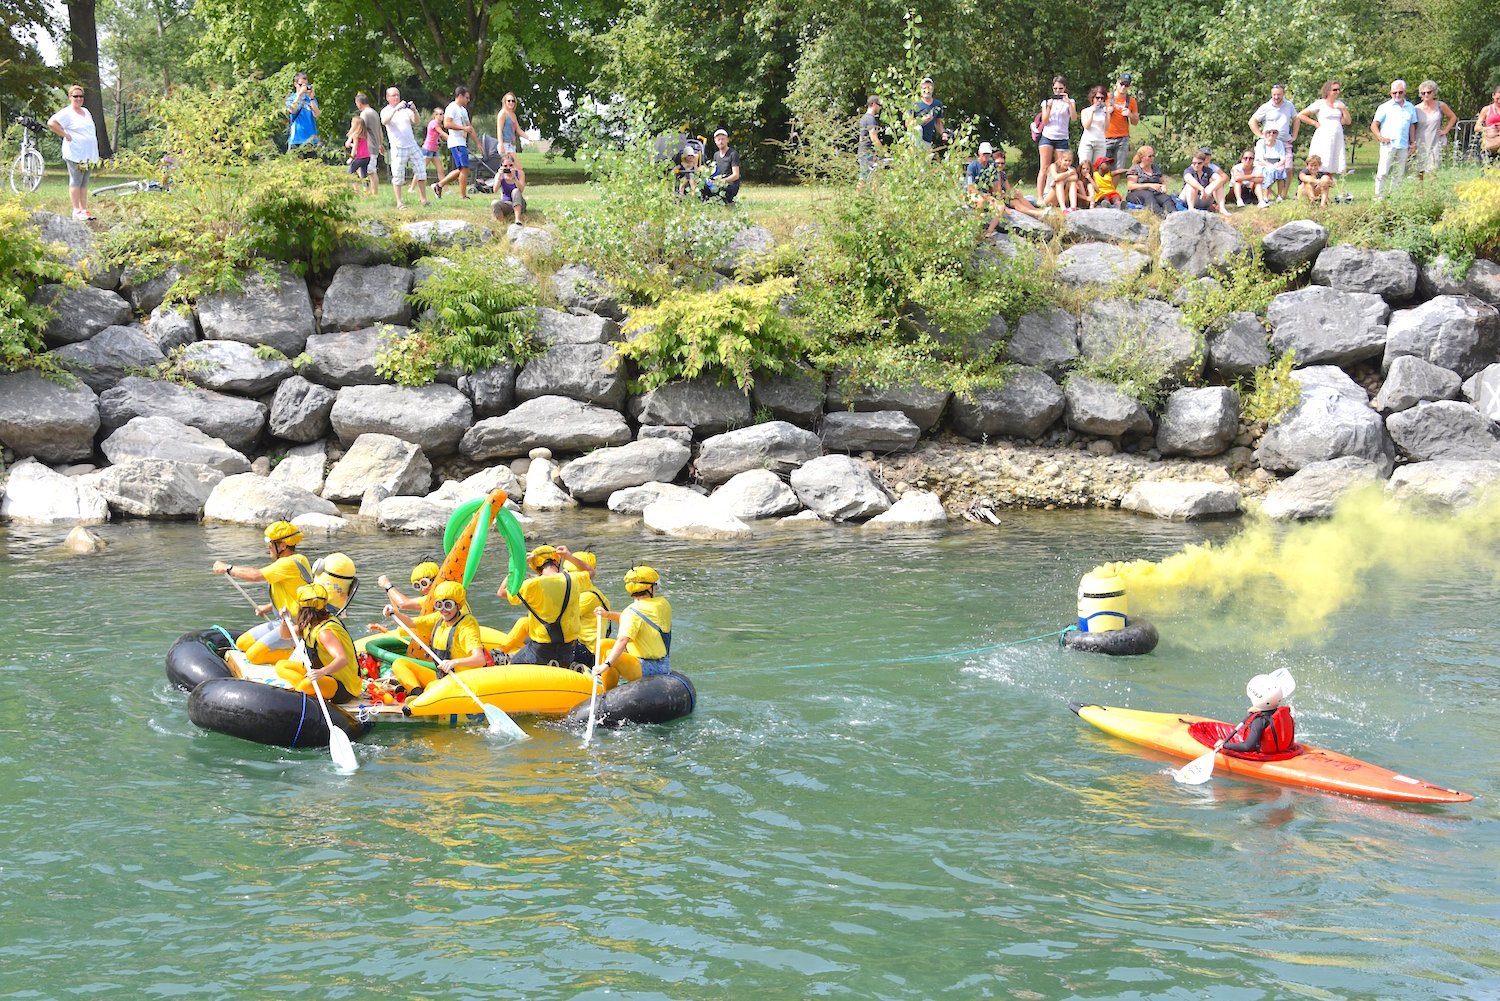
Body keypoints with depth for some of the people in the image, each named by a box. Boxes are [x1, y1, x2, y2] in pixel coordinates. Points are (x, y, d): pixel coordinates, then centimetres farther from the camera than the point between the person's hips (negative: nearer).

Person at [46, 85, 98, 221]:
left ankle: (84, 210, 13)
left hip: (88, 154, 8)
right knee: (75, 182, -6)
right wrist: (65, 135, -17)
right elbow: (51, 123, -20)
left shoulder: (86, 111, 17)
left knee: (84, 183, 10)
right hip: (75, 153, -8)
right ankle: (76, 211, -4)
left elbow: (91, 129, 32)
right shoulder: (66, 113, -7)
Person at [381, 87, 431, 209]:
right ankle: (399, 202, 2)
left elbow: (416, 121, -3)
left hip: (412, 145, 4)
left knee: (421, 172, 1)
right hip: (398, 148, -4)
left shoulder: (405, 109, 11)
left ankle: (424, 200, 7)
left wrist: (414, 111, -22)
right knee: (398, 176, -3)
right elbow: (384, 121, -22)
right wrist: (396, 109, -31)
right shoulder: (386, 111, 1)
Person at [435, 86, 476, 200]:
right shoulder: (452, 108, -7)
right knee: (464, 168, -13)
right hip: (456, 142, -10)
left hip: (462, 143, 10)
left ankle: (439, 186, 16)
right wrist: (463, 128, -20)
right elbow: (447, 124, -19)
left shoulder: (463, 110, 23)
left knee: (460, 170, 9)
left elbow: (469, 127, 28)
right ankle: (463, 196, -11)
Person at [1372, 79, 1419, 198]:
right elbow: (1374, 125, 2)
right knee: (1383, 173, -8)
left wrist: (1412, 143, 14)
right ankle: (1379, 197, -5)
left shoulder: (1411, 108, 14)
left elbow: (1412, 126, 21)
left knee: (1399, 174, 6)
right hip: (1388, 145, -4)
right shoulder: (1385, 107, 2)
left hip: (1403, 147, 4)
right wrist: (1381, 138, -11)